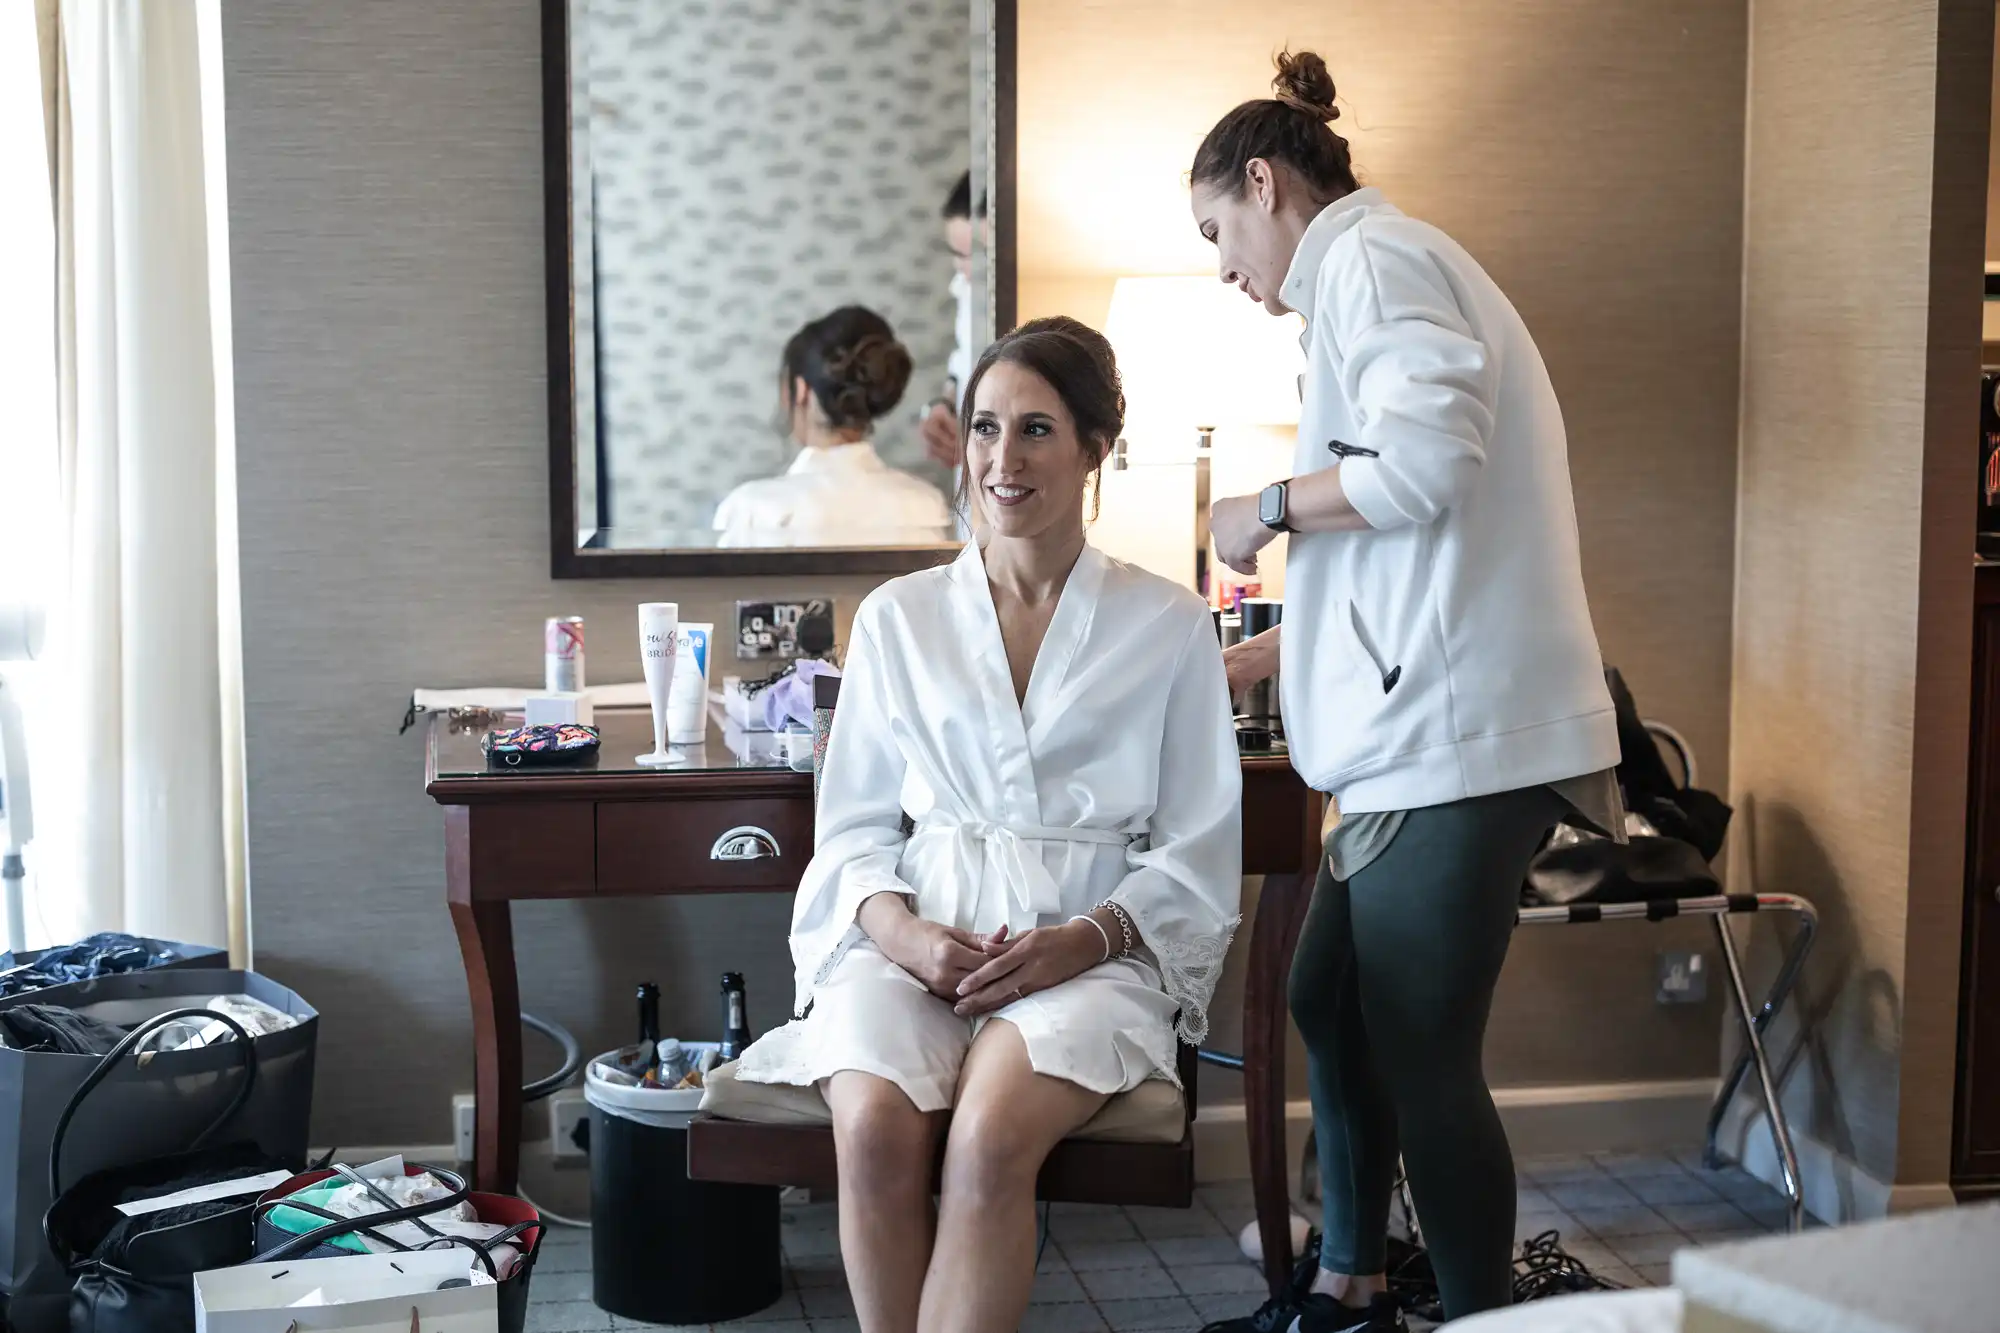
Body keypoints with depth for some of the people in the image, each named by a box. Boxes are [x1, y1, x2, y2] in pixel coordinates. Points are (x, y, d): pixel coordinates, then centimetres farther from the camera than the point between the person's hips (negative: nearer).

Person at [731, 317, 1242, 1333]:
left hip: (1092, 952, -1)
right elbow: (852, 825, 13)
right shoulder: (898, 618, 14)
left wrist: (1088, 937, -11)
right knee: (875, 1126, -31)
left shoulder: (1168, 626, 9)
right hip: (914, 937, 2)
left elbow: (1199, 852, 7)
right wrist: (902, 932, -8)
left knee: (991, 1139, -33)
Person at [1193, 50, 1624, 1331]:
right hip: (1426, 734, 11)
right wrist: (1249, 661, 30)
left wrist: (1270, 508, -7)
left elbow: (1425, 460, -22)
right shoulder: (1372, 276, 25)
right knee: (1329, 1002, 18)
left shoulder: (1376, 258, -5)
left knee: (1423, 1059, -5)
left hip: (1459, 736, -11)